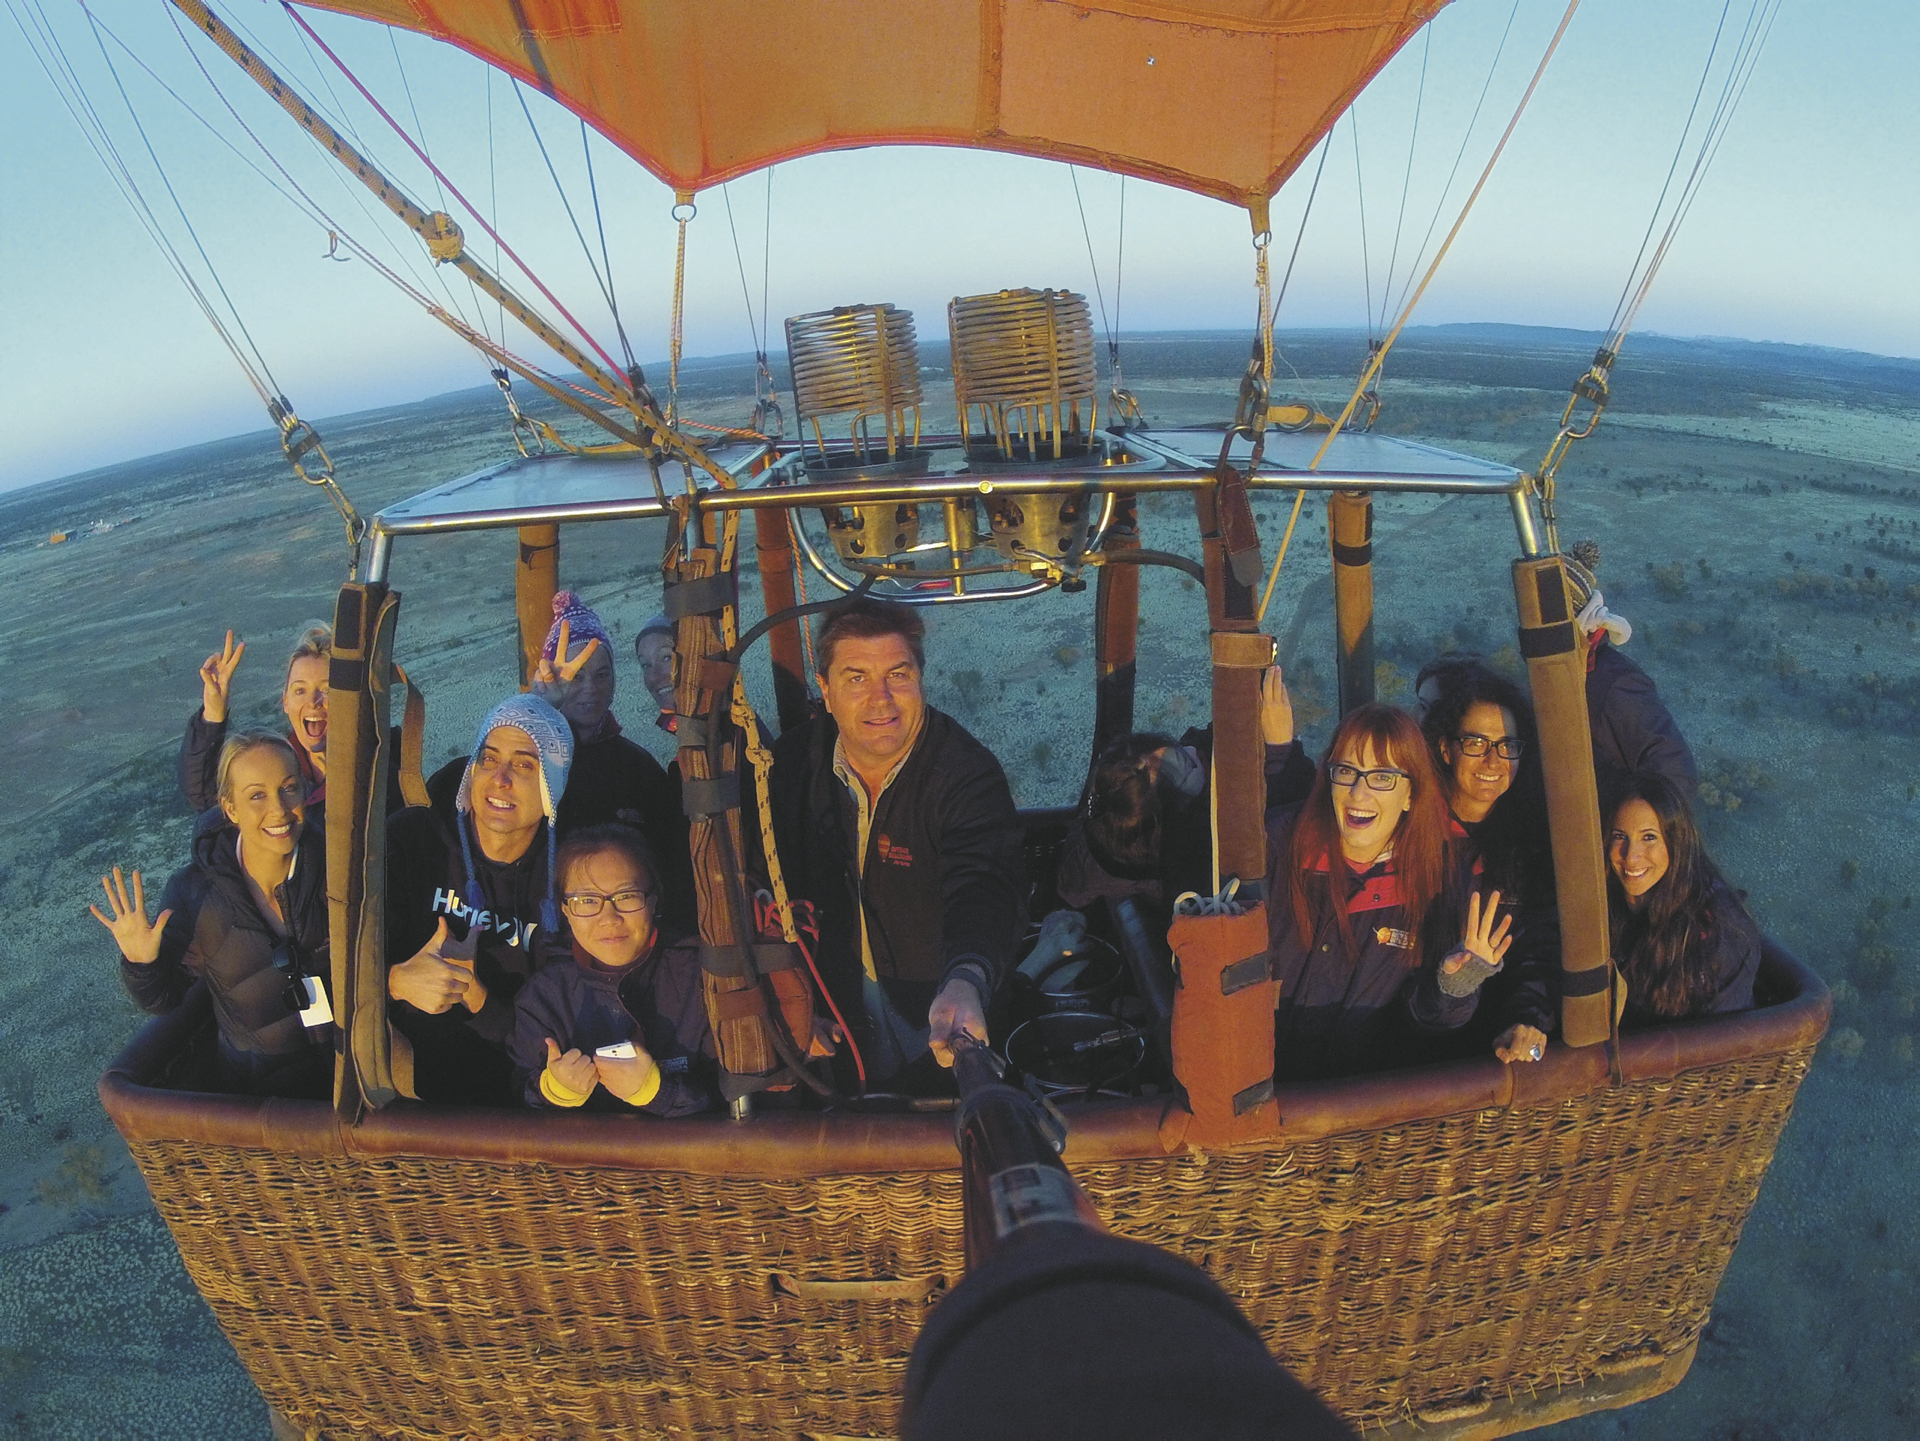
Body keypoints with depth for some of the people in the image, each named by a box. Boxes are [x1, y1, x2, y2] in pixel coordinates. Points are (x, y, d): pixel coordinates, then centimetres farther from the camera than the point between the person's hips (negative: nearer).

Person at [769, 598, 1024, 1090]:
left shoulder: (969, 774, -26)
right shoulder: (797, 760, -11)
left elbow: (982, 892, -42)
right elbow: (777, 886, -1)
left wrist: (965, 983, -62)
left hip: (937, 1013, -3)